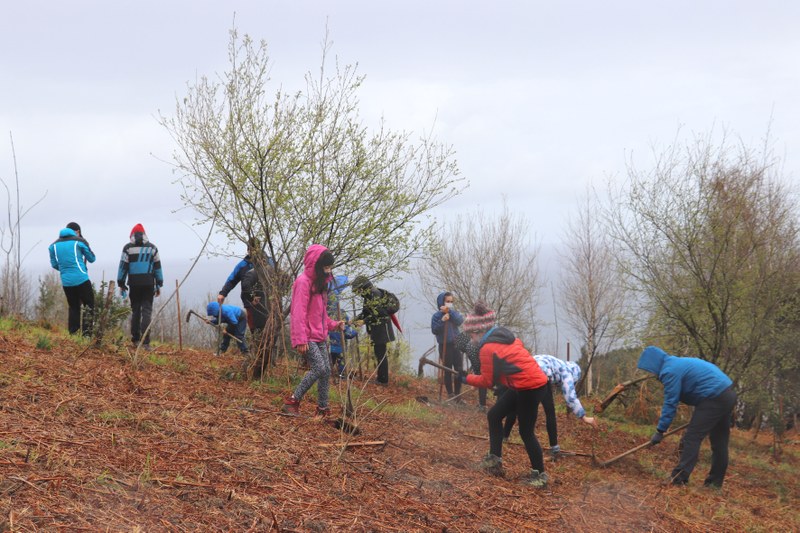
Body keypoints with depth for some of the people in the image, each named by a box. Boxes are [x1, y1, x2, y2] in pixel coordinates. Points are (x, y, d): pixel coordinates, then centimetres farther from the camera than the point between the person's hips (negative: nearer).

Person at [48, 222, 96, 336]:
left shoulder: (54, 245, 11)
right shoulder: (79, 241, -1)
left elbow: (54, 264, 13)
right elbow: (91, 258, 7)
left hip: (66, 282, 4)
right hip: (81, 279, -4)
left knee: (73, 307, 15)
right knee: (89, 305, 4)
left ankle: (73, 334, 10)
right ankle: (86, 333, -7)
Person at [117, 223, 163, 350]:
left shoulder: (128, 248, 1)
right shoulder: (152, 247, 7)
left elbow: (123, 266, 0)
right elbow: (157, 267, 9)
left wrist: (121, 284, 6)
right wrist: (159, 285, 14)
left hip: (134, 284, 0)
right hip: (148, 284, 0)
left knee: (135, 310, 13)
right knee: (147, 311, -2)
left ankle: (135, 339, 16)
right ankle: (145, 342, -12)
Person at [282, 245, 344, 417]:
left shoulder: (319, 283, 17)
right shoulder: (303, 282, -13)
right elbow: (298, 312, -18)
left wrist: (333, 324, 11)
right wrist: (300, 339, -23)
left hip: (319, 336, 9)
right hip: (307, 337, -9)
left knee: (326, 370, 6)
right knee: (319, 368, -18)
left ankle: (322, 408, 14)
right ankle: (292, 402, -9)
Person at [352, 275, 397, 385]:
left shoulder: (375, 294, -17)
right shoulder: (368, 296, 14)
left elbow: (377, 313, -23)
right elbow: (365, 312, 19)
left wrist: (364, 321, -20)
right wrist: (356, 319, 5)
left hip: (381, 327, -10)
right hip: (375, 328, 10)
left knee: (381, 354, -7)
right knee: (378, 353, 14)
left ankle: (383, 380, -4)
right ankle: (381, 378, 21)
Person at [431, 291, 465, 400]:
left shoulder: (454, 313, 7)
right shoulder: (436, 316, -3)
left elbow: (460, 321, -14)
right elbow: (434, 330, -11)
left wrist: (449, 311, -22)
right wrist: (442, 321, -23)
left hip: (456, 344, 4)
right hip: (444, 345, -3)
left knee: (459, 369, 4)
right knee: (448, 371, 3)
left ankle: (458, 393, 15)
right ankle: (450, 393, 12)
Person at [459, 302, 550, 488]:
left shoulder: (487, 348, -16)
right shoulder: (503, 335, 10)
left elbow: (487, 381, -9)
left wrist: (467, 379, 6)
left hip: (529, 387, -10)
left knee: (526, 432, 1)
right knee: (494, 415, 14)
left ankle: (539, 474, 10)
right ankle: (495, 460, 19)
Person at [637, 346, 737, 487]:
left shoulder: (670, 371, -10)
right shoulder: (679, 363, 21)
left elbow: (670, 403, -12)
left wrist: (660, 431, -7)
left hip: (714, 398, -10)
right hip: (728, 394, 10)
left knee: (691, 438, -7)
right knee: (719, 441, 15)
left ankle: (679, 478, -10)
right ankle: (715, 481, 22)